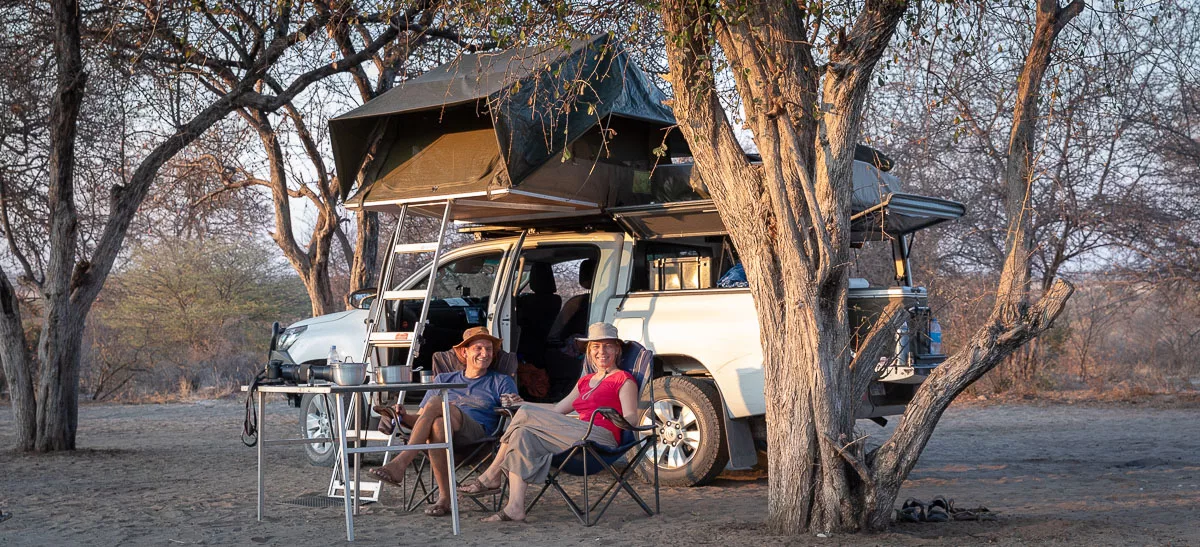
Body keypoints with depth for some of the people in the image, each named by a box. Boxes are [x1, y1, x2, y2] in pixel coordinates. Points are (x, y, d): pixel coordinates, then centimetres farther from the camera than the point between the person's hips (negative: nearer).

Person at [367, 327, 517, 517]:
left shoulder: (502, 382, 23)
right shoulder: (444, 380, 29)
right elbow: (421, 418, 25)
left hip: (477, 432, -2)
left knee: (437, 403, -31)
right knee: (438, 425, -39)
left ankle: (400, 463, -37)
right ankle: (445, 498, -36)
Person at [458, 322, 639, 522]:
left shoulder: (624, 379, 5)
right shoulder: (586, 381, 29)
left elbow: (631, 419, -8)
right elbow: (557, 409, 32)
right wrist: (521, 404, 27)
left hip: (601, 437, -8)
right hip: (580, 437, 8)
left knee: (525, 415, -13)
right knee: (522, 435, -14)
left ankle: (491, 478, -5)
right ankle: (515, 508, -21)